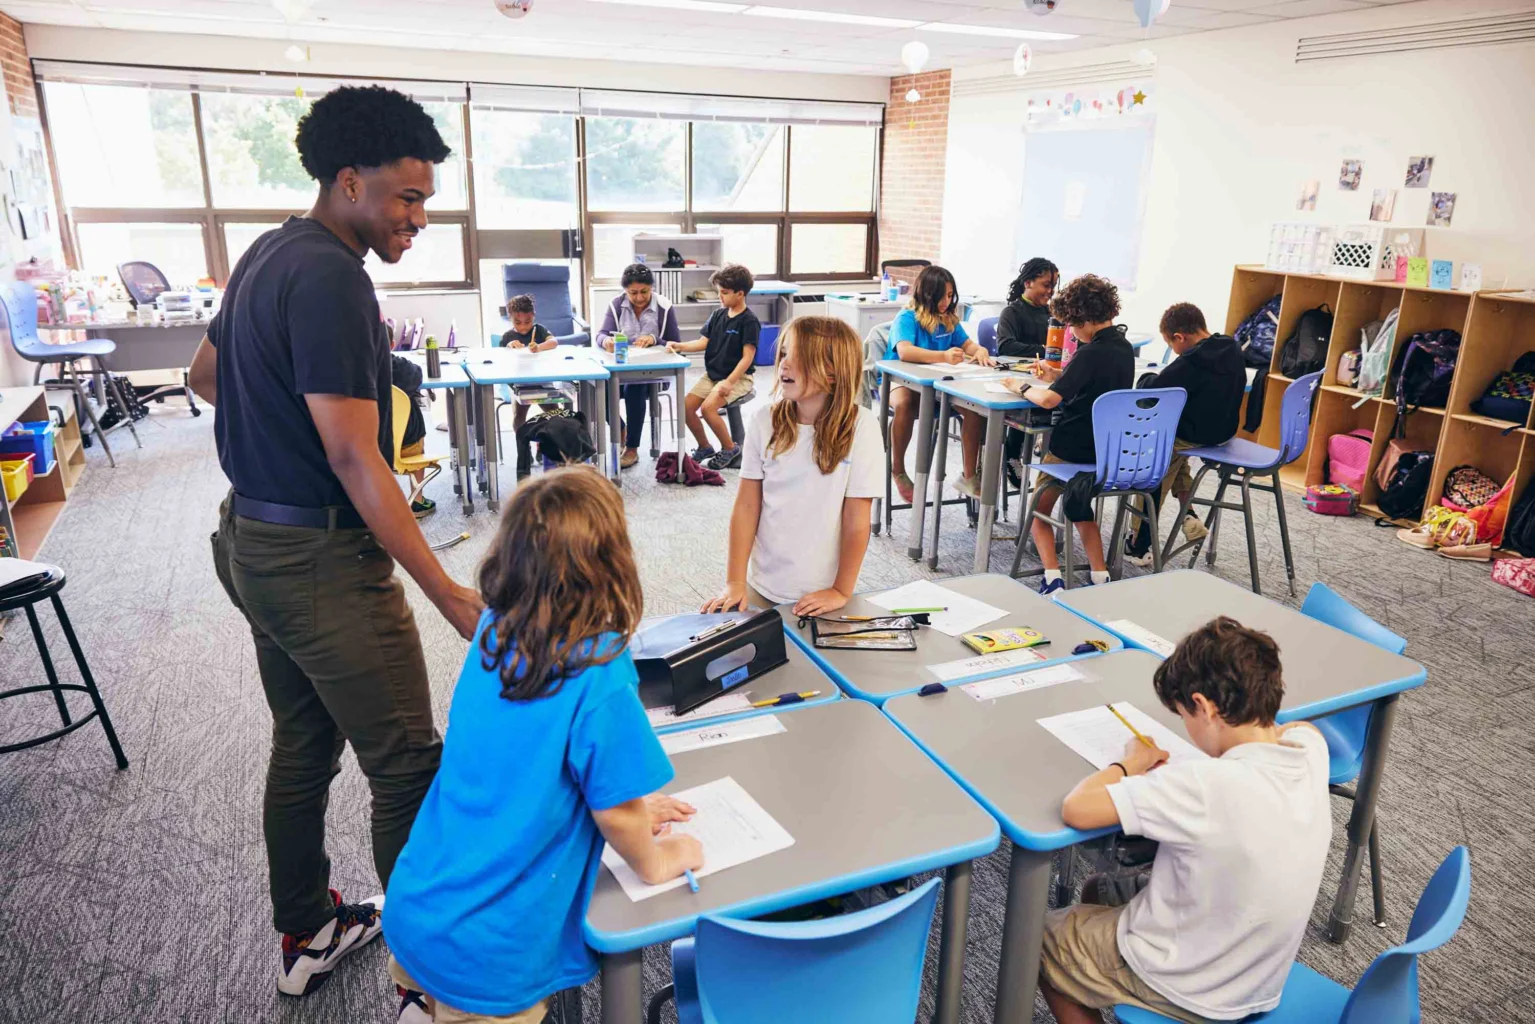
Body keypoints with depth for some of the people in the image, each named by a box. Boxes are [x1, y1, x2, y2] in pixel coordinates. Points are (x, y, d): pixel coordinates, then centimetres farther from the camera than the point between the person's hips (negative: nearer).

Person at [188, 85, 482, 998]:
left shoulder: (270, 254, 11)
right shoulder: (331, 278, -20)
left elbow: (207, 374, 25)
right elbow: (354, 458, -25)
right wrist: (451, 596, -26)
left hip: (257, 542, 10)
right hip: (323, 558, -10)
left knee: (303, 745, 20)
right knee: (409, 767, -2)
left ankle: (306, 934, 35)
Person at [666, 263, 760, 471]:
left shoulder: (749, 321, -14)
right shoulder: (718, 315, 6)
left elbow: (748, 357, -18)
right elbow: (704, 342, 7)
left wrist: (729, 382, -26)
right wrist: (679, 346, -9)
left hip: (738, 377, -7)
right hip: (712, 374, 7)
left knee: (708, 407, -27)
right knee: (686, 406, -8)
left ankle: (730, 449, -5)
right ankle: (704, 448, 13)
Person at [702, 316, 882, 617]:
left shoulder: (859, 426, -13)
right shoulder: (763, 421, -4)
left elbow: (857, 521, -11)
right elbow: (747, 505, -2)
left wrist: (841, 592, -9)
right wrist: (735, 582, -5)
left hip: (821, 596, -2)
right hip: (761, 589, 3)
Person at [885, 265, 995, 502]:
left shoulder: (949, 319, 5)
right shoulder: (907, 318, -15)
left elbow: (967, 343, 12)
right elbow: (904, 351, -33)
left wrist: (980, 351, -15)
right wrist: (943, 356, -48)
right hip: (901, 380, -5)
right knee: (904, 404, -40)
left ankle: (969, 476, -12)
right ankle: (898, 471, -17)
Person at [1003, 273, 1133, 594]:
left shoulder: (1092, 353, -24)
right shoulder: (1124, 348, 3)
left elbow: (1049, 399, -30)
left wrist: (1021, 387, -12)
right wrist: (1056, 375, 10)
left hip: (1075, 450, -8)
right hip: (1111, 448, 8)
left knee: (1038, 510, 12)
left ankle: (1053, 577, -4)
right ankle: (1100, 576, 15)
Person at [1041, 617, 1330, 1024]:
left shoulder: (1207, 785, -35)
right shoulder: (1311, 750, -13)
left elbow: (1076, 809, -32)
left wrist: (1132, 762, -16)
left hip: (1188, 990, -7)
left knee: (1041, 938, 18)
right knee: (1101, 890, 26)